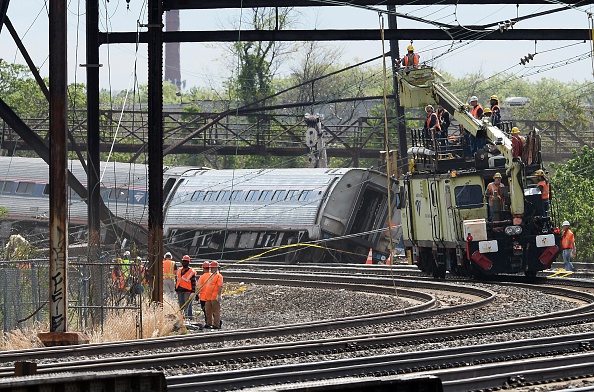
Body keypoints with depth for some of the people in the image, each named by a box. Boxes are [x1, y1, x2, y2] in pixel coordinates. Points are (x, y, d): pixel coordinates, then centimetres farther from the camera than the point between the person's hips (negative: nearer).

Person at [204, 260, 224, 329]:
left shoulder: (218, 276, -9)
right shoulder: (211, 276, 20)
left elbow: (220, 286, -17)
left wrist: (219, 295, -24)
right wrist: (206, 295, 24)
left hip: (215, 297, -10)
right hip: (209, 297, 10)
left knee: (216, 311, -6)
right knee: (208, 311, 13)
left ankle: (216, 325, -6)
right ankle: (209, 324, 21)